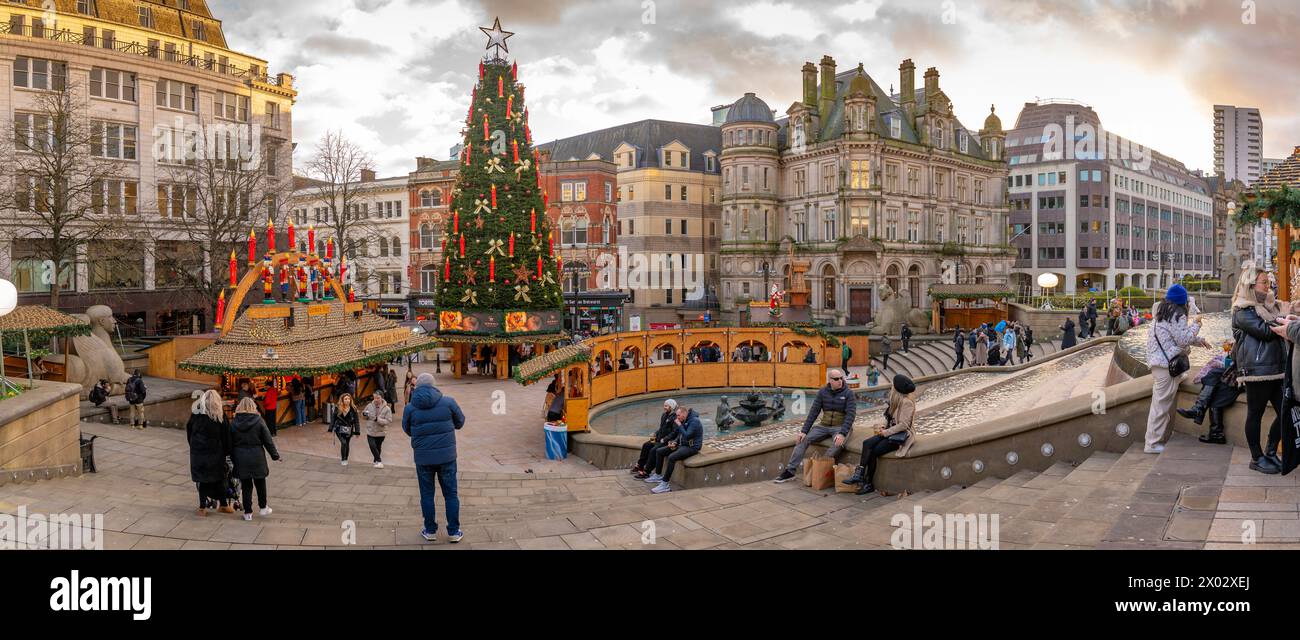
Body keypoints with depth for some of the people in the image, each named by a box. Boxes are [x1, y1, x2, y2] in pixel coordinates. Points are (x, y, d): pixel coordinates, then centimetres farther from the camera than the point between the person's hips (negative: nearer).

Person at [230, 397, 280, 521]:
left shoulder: (235, 423, -1)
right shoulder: (259, 421, -8)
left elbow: (231, 443, 3)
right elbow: (268, 440, -5)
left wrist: (233, 458, 11)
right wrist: (275, 455, 5)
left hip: (241, 458, 2)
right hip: (257, 457, -1)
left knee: (246, 485, 8)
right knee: (260, 483, 14)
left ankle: (248, 512, 10)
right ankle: (263, 508, 23)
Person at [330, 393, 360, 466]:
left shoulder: (353, 409, -6)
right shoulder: (338, 408, -5)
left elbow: (356, 421, -4)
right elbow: (333, 419, 2)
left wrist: (357, 431, -7)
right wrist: (331, 429, 2)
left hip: (348, 430, 1)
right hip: (339, 429, -1)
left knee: (347, 444, 11)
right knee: (343, 443, -16)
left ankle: (346, 460, 29)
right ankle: (343, 460, -3)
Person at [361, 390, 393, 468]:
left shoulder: (387, 409, -12)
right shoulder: (369, 406, -4)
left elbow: (389, 421, -17)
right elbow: (363, 413, 13)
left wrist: (378, 419, -29)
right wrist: (364, 414, -12)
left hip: (381, 432, -1)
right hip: (370, 432, 1)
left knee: (378, 447, 13)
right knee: (372, 446, -15)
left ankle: (377, 461, 33)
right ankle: (379, 461, -4)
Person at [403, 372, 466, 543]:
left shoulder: (410, 408, -5)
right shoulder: (448, 402, -6)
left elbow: (407, 430, 10)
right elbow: (460, 422, 6)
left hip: (423, 457, 0)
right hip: (447, 456, 0)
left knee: (427, 494, 14)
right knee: (450, 493, 9)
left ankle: (430, 530, 21)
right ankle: (453, 532, 13)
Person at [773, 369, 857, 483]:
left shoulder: (848, 393, -8)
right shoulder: (822, 392, 2)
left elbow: (851, 414, -16)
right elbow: (814, 412, 0)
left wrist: (842, 434, -30)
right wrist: (804, 431, -10)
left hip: (841, 427, -4)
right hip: (824, 426, 4)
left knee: (838, 444, -36)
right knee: (803, 439, -15)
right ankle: (789, 470, -14)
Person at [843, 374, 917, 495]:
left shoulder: (907, 403, -15)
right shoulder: (896, 401, 15)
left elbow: (903, 425, -20)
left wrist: (886, 432, -17)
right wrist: (883, 428, 3)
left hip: (902, 436, -9)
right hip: (891, 433, 9)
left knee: (873, 451, -20)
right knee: (867, 443, -15)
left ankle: (869, 484, -11)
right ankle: (859, 474, -25)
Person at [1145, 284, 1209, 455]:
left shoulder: (1163, 311, 16)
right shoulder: (1177, 315, -14)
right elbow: (1184, 340, -15)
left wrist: (1199, 340, 26)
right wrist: (1196, 325, -2)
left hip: (1157, 360, 10)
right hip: (1167, 364, -10)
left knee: (1160, 403, 22)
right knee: (1161, 404, -6)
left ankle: (1154, 439, 32)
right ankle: (1153, 443, -3)